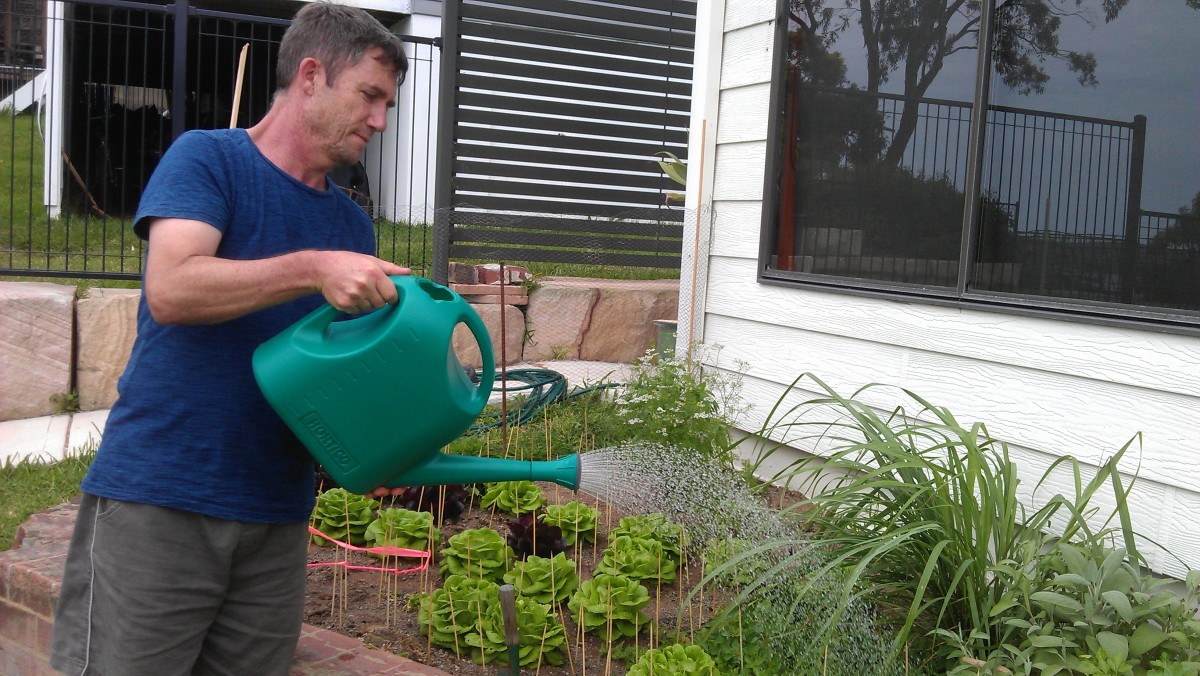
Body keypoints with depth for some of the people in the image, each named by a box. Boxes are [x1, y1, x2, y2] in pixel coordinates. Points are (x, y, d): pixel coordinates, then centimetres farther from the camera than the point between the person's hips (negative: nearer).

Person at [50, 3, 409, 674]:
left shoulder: (352, 224, 14)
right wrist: (312, 268, -26)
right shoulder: (207, 158, -2)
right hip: (157, 499, -5)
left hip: (277, 516, 5)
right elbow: (170, 290, -17)